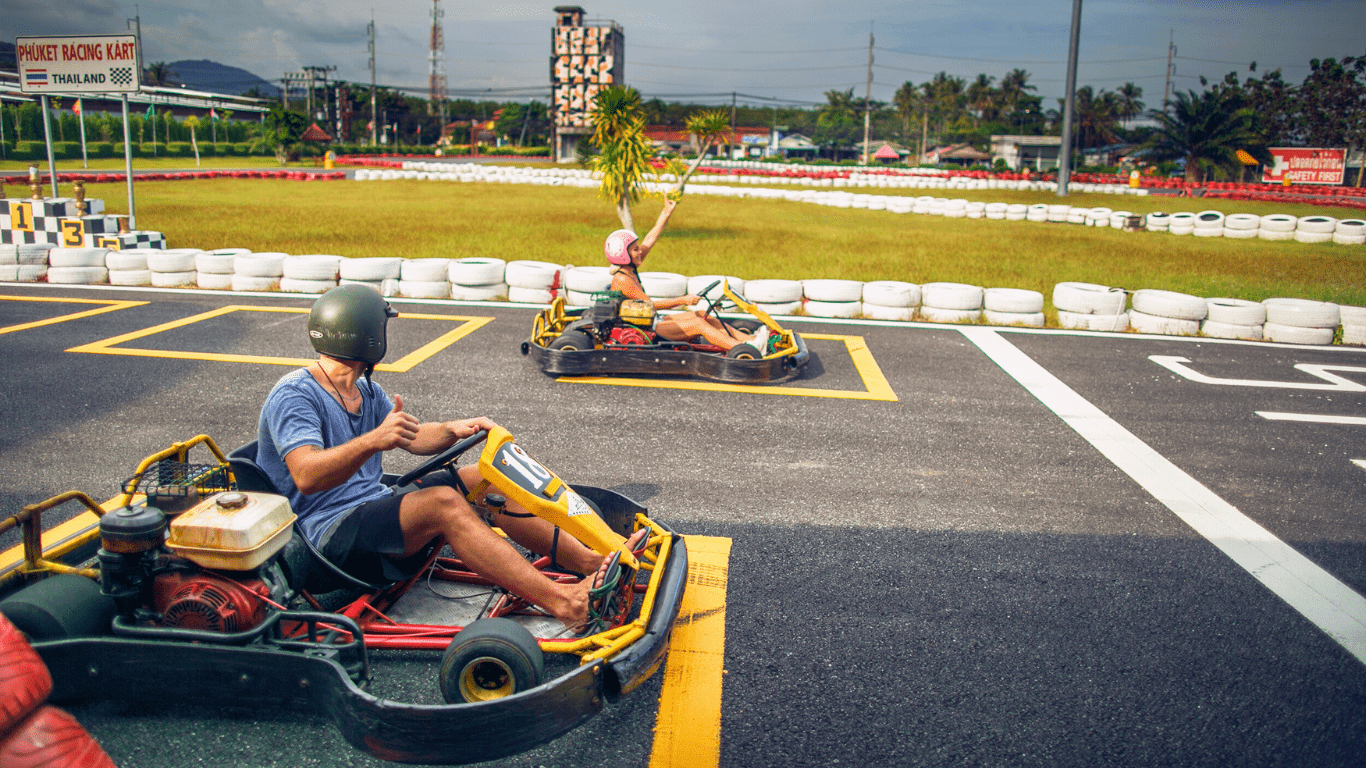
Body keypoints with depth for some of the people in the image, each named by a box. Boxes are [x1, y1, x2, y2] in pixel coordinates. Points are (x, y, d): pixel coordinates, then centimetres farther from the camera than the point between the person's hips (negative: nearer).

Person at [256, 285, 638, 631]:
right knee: (442, 502, -32)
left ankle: (589, 562, -10)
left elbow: (413, 437, 18)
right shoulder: (294, 395, -14)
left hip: (377, 509, 9)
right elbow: (306, 476, -29)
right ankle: (566, 605, -43)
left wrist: (453, 430, -4)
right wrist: (373, 440, -44)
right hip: (329, 534, -9)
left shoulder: (364, 391, 13)